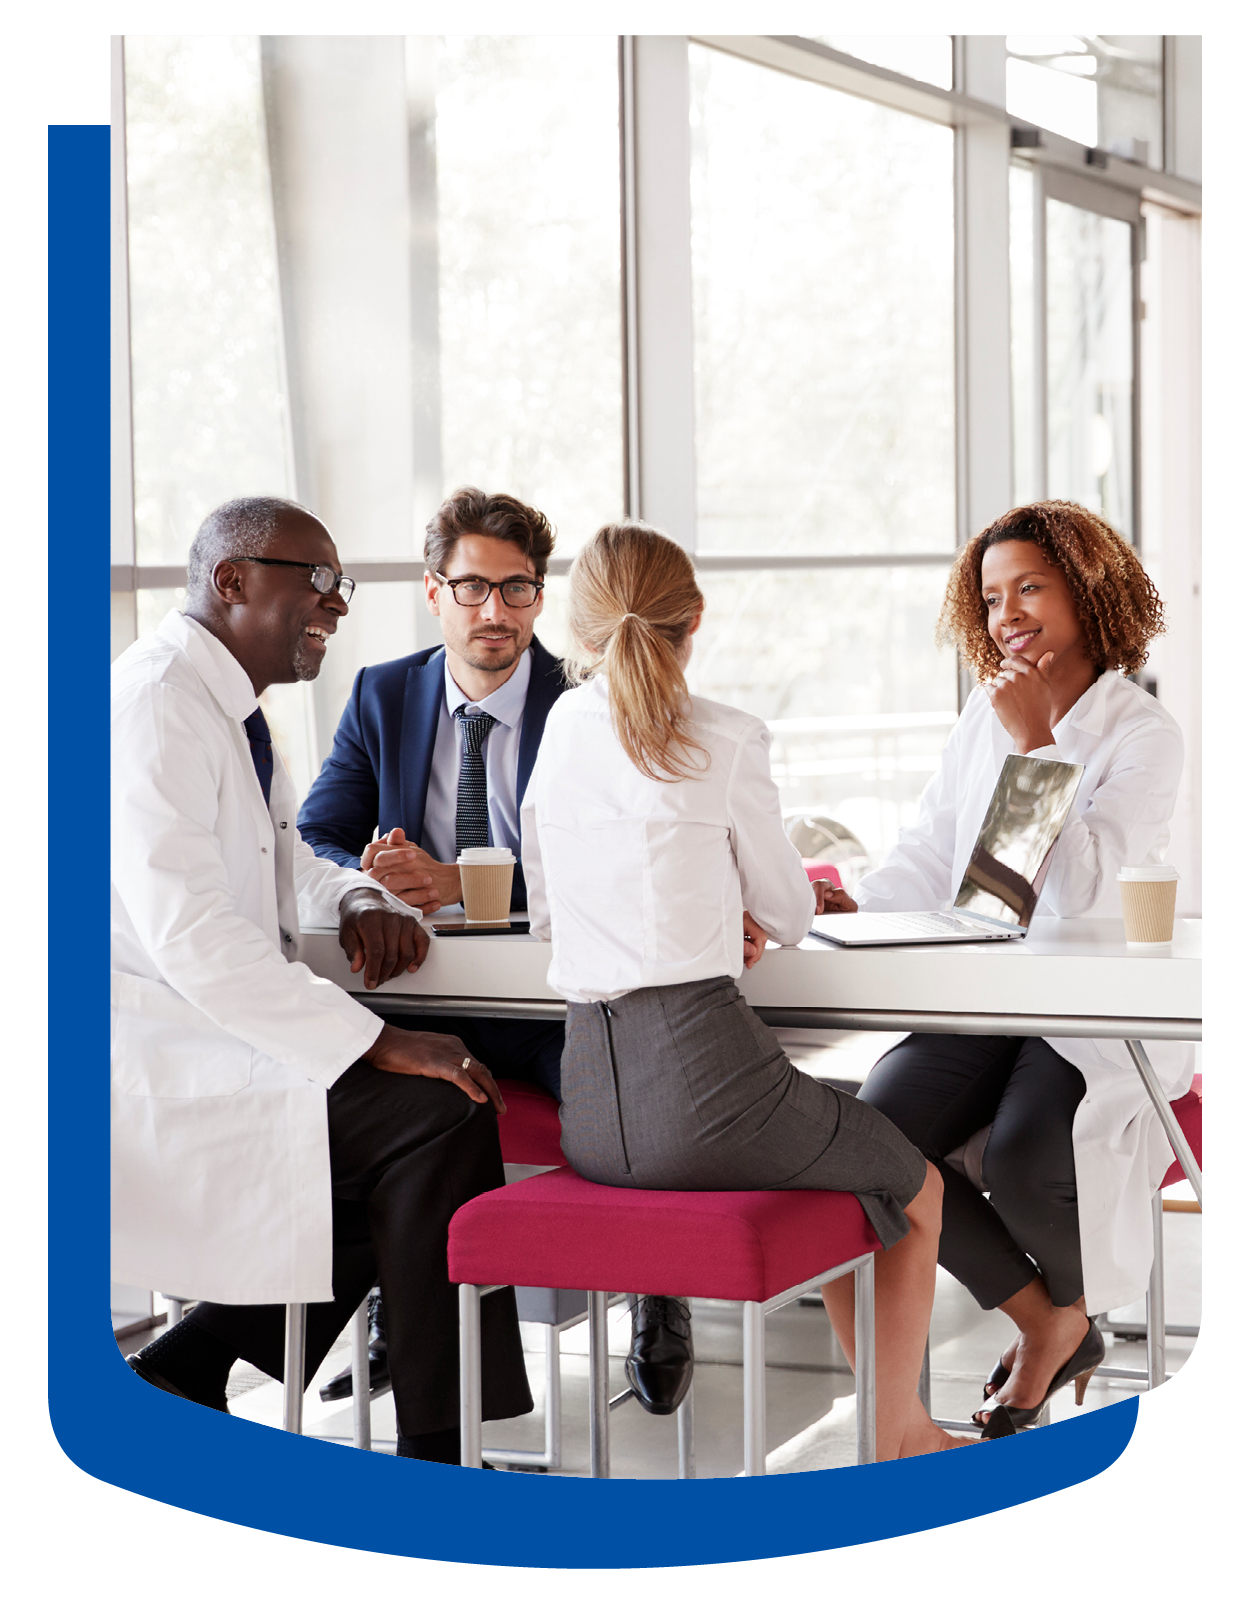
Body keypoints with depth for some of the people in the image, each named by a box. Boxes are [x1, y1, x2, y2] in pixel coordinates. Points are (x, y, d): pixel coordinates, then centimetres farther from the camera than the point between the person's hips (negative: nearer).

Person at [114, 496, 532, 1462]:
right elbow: (189, 934, -25)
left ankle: (190, 1365, 7)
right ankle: (434, 1456, -10)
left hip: (214, 1036, 10)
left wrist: (362, 900, 4)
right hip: (152, 1062, -10)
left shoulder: (232, 706, 15)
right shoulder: (155, 701, -16)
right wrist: (376, 1043, -25)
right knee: (439, 1113, -19)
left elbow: (291, 860, 29)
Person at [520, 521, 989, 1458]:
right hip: (706, 1075, -6)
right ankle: (893, 1445, 32)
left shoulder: (560, 730, 10)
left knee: (843, 1151, 34)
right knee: (916, 1189, 24)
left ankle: (903, 1424, 44)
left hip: (590, 1113, 6)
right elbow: (790, 913, 7)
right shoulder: (725, 742, -5)